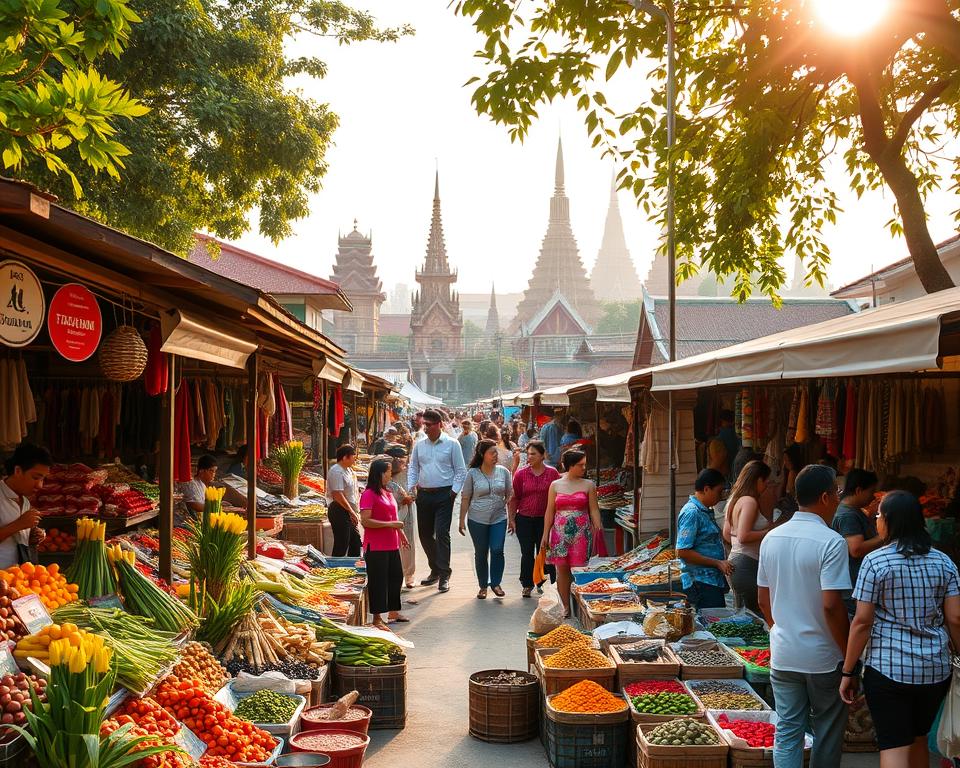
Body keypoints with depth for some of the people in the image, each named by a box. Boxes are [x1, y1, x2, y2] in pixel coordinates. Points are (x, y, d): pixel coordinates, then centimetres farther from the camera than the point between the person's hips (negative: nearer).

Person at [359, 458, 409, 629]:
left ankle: (393, 611, 33)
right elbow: (365, 521, -21)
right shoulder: (369, 495, -14)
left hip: (392, 545, 9)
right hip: (376, 546, -9)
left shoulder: (387, 493, 14)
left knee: (396, 576, 17)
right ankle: (377, 618, 8)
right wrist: (390, 524, -22)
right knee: (378, 581, -1)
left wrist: (401, 534, 26)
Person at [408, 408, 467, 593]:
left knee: (442, 534, -11)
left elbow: (461, 470, -1)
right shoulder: (419, 445, 10)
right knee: (425, 534, 10)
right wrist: (411, 487, 4)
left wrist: (454, 491, -9)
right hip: (423, 495, 5)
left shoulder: (451, 444, -2)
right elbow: (413, 468, 17)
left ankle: (444, 575, -6)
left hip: (444, 495, -5)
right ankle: (435, 570, 25)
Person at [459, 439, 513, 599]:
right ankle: (483, 586, 19)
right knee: (481, 553, 6)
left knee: (497, 550, -9)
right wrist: (462, 520, -1)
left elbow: (509, 495, 7)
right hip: (477, 520, -1)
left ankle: (496, 583, 7)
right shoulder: (473, 473, -3)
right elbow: (465, 499, 1)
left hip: (499, 518, 1)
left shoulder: (503, 471, 2)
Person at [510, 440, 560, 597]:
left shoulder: (552, 473, -2)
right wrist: (511, 519, 1)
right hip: (524, 519, 1)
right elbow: (514, 498, 4)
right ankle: (527, 585, 19)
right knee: (527, 554, 7)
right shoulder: (521, 473, -1)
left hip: (545, 519, -1)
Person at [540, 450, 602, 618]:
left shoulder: (588, 485, 5)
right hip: (561, 531, 1)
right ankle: (566, 607, 11)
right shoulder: (555, 485, 7)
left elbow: (594, 510, 4)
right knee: (562, 568, 2)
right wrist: (545, 534, 4)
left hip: (581, 532, -1)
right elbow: (550, 512, 8)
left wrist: (598, 528, -7)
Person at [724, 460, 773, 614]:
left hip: (735, 561, 10)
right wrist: (768, 531, -12)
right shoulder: (749, 501, -13)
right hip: (748, 564, -10)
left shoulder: (734, 500, 15)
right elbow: (743, 536, -21)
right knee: (755, 615, -7)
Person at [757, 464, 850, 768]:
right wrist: (849, 653, -10)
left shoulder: (771, 538, 3)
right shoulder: (831, 542, -17)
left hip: (782, 654, 5)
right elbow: (832, 606, -21)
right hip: (823, 656, -5)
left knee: (787, 731, 10)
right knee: (827, 733, 13)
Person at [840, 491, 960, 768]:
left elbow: (862, 622, -11)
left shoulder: (875, 561, -9)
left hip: (888, 669, -5)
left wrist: (849, 671, -4)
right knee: (919, 740, 22)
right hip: (936, 671, 5)